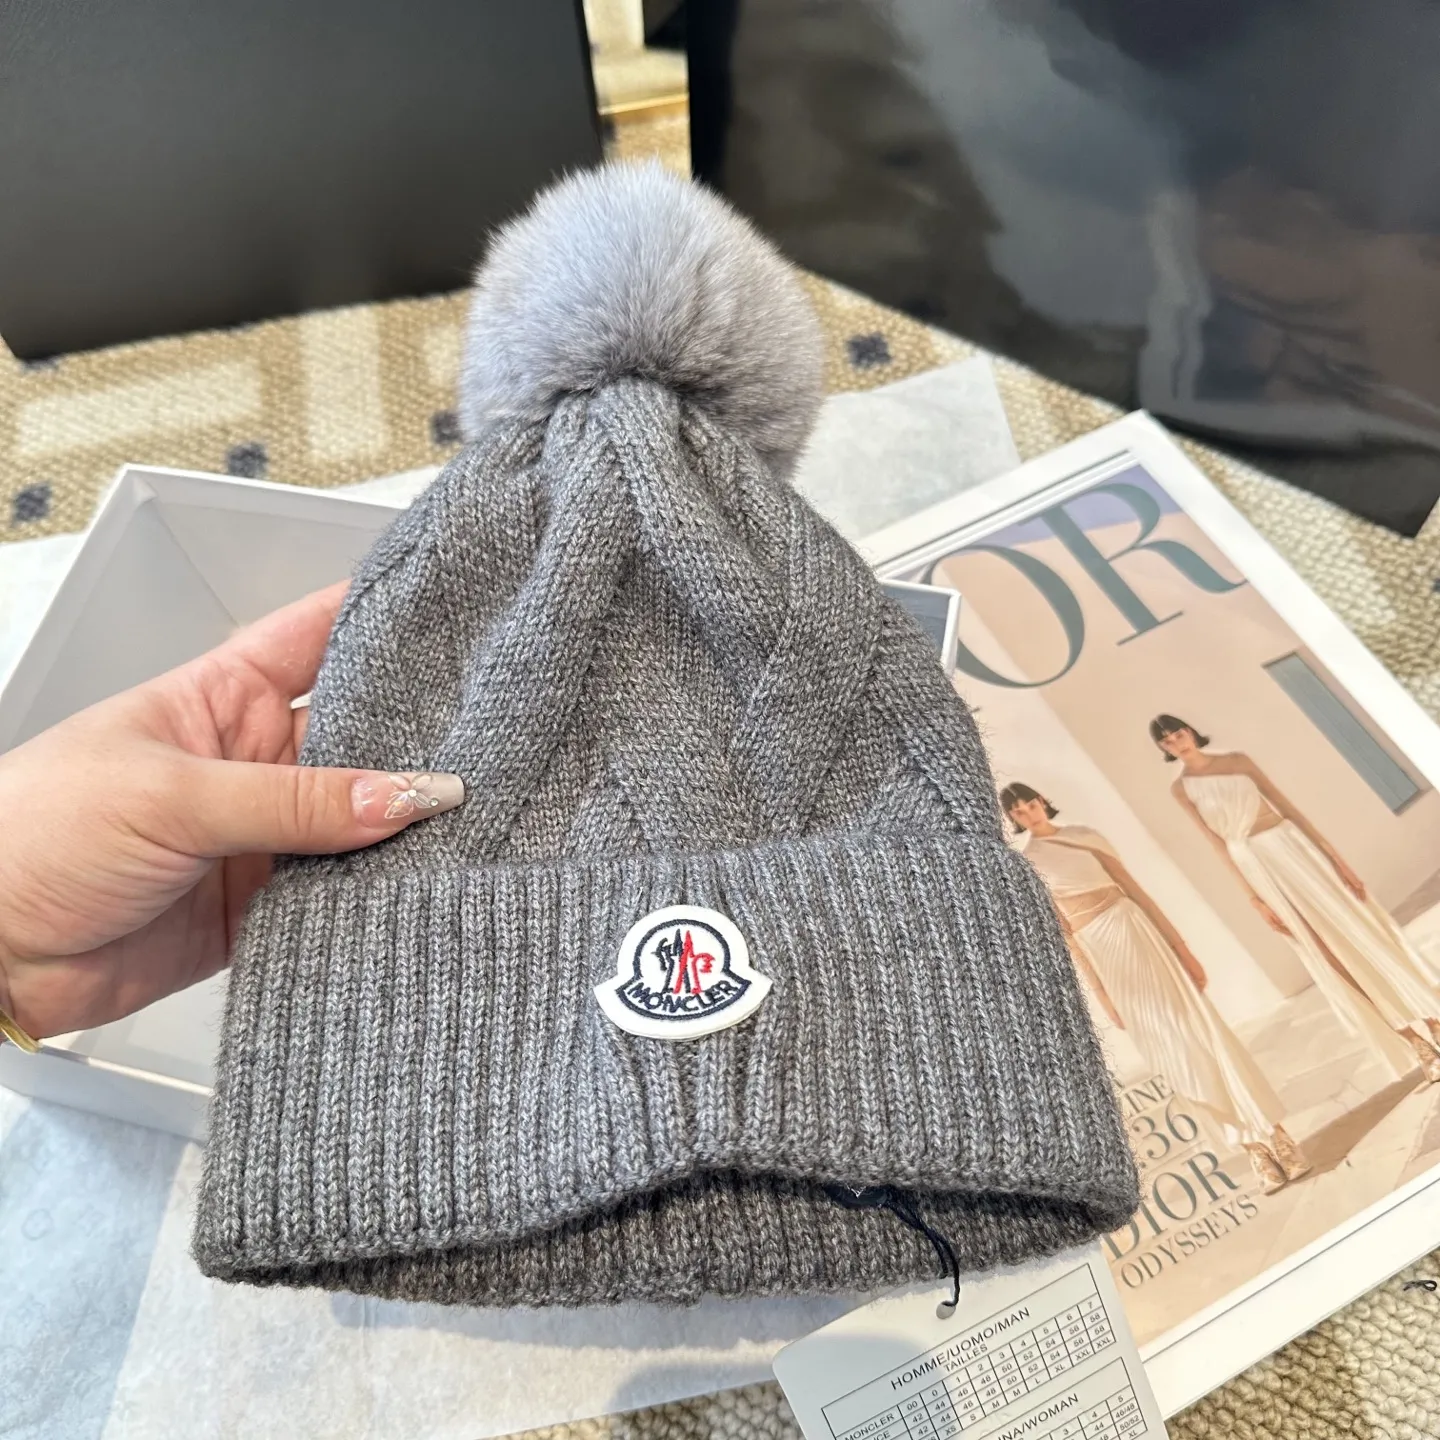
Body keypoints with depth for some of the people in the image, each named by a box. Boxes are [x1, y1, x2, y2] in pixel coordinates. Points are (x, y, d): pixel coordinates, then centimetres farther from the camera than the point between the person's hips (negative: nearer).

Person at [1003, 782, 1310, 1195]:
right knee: (1172, 1051, 4)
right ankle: (1253, 1145, 14)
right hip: (1098, 950, -1)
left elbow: (1135, 889, 8)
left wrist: (1183, 949, 6)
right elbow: (1061, 935, -3)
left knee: (1203, 1030, 0)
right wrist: (1104, 998, -4)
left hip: (1135, 929, 1)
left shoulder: (1082, 834, 7)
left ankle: (1274, 1133, 9)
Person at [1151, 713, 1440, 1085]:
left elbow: (1287, 807, 4)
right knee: (1331, 957, 4)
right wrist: (1255, 898, -6)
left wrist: (1335, 856, 0)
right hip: (1259, 867, -1)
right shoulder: (1180, 789, -2)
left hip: (1294, 846, 1)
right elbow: (1218, 842, -3)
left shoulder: (1236, 760, 3)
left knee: (1363, 933, 3)